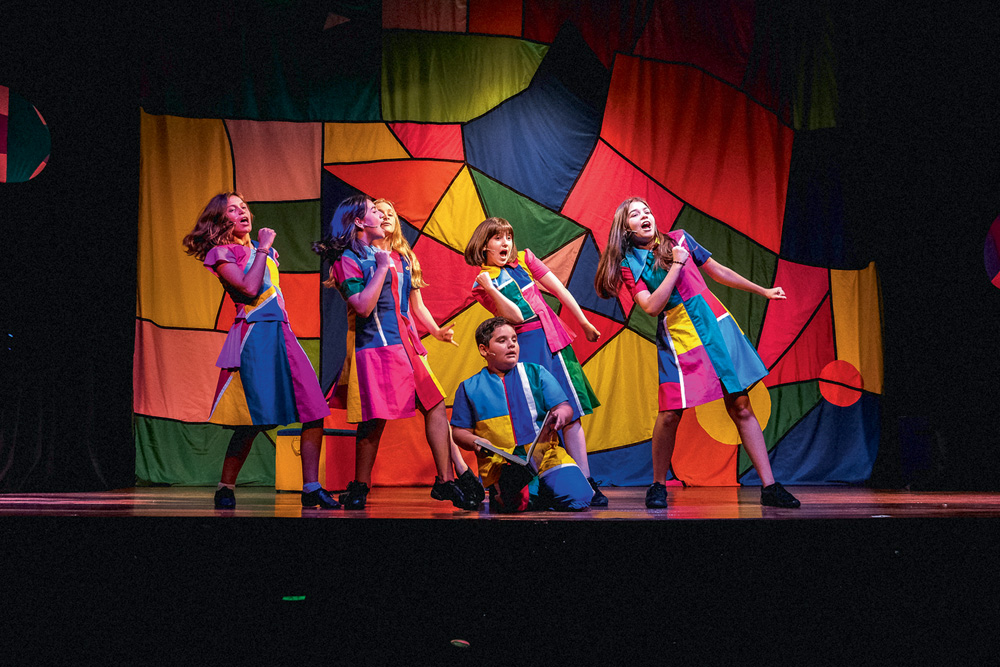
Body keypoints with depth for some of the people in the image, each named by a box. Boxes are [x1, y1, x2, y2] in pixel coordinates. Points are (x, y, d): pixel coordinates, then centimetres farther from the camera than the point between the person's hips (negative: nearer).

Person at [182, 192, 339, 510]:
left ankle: (311, 488, 0)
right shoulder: (220, 253, 1)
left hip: (281, 332, 7)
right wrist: (262, 250, -7)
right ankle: (225, 489, 5)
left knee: (314, 409, -4)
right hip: (254, 334, -7)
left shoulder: (263, 249, 22)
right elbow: (249, 288, -15)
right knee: (253, 418, -10)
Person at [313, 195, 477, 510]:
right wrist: (382, 267, -13)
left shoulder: (391, 257, 20)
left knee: (436, 407, 0)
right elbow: (363, 306, -19)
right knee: (375, 420, -7)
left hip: (404, 345, 8)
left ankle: (444, 483, 3)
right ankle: (359, 489, 8)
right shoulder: (347, 260, -5)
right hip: (374, 348, -8)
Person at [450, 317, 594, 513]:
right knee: (521, 503, -35)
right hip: (501, 462, -4)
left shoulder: (536, 372, 15)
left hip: (547, 454, 4)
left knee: (579, 502, -16)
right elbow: (459, 431, 13)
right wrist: (475, 442, -9)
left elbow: (565, 407, 10)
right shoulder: (469, 388, 12)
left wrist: (560, 415, -14)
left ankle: (540, 493, 8)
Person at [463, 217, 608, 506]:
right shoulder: (482, 283, -1)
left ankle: (586, 482, 4)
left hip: (553, 339, 4)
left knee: (571, 413, 2)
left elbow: (559, 290, 12)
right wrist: (490, 289, -23)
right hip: (525, 348, -4)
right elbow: (515, 316, -12)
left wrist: (585, 323, 13)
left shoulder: (524, 260, 9)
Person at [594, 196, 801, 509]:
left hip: (715, 322, 3)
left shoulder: (679, 239, 10)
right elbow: (652, 306, -12)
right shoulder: (628, 266, 2)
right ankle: (658, 486, 10)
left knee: (740, 406, -1)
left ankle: (770, 487, 1)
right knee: (670, 413, -12)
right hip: (677, 338, -2)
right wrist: (676, 265, -11)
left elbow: (717, 270, 20)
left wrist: (763, 291, 25)